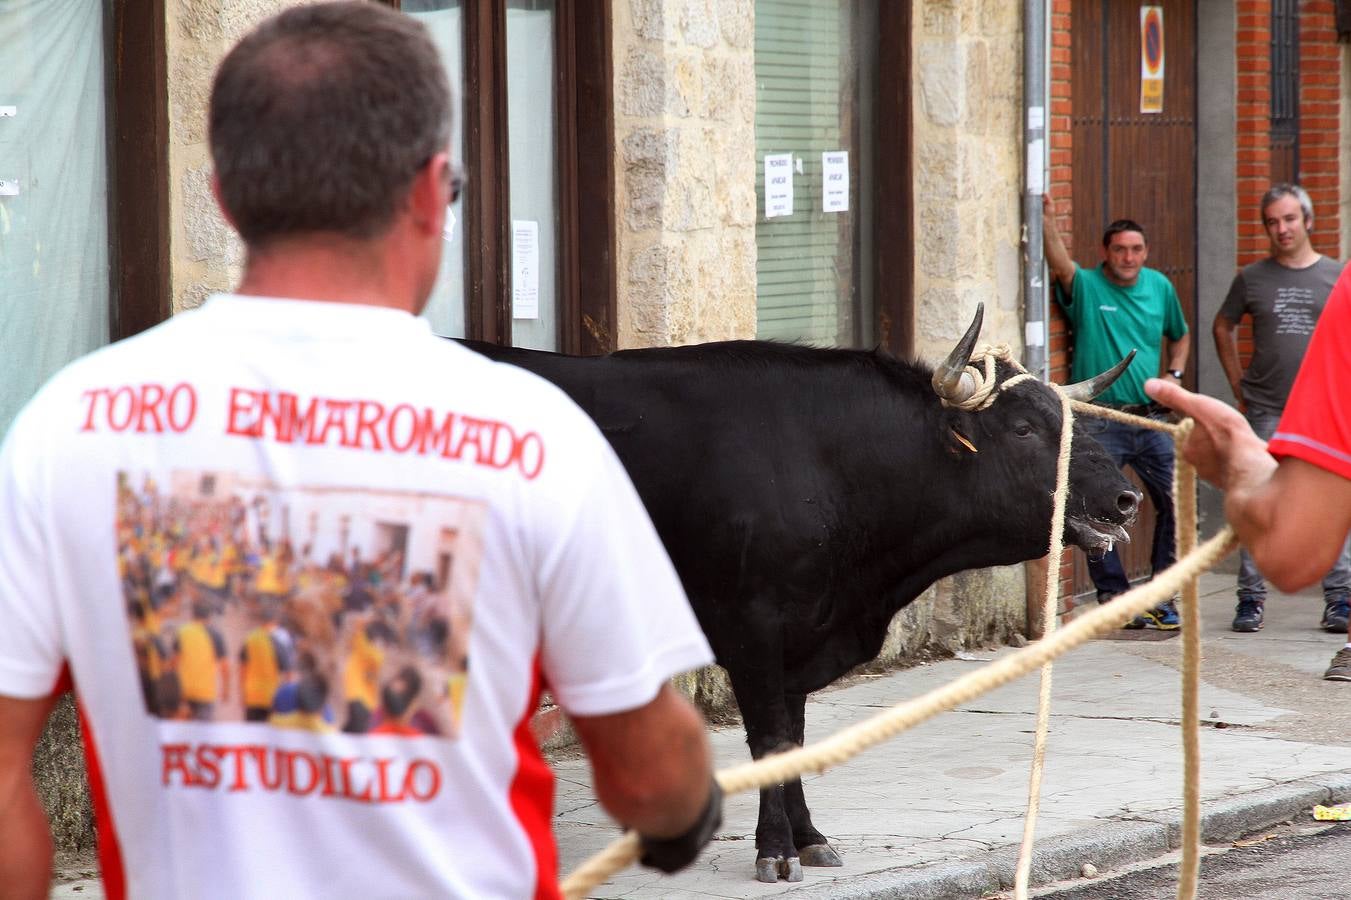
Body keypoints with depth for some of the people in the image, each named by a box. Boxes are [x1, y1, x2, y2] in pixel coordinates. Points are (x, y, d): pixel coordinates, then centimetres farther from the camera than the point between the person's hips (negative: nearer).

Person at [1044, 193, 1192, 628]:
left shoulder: (1160, 287, 9)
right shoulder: (1086, 286, -4)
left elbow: (1180, 336, 25)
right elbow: (1060, 264, -26)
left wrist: (1175, 374, 7)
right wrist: (1047, 220, -42)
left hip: (1152, 418, 4)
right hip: (1099, 422, -4)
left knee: (1176, 502, 4)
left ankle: (1162, 596, 16)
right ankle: (1114, 598, 5)